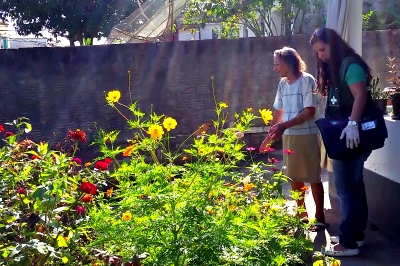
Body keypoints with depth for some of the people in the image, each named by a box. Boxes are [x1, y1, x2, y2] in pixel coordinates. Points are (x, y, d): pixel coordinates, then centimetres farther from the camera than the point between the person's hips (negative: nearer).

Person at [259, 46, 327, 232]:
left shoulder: (307, 80, -10)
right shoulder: (282, 84, 10)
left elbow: (309, 111, -16)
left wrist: (284, 125, -20)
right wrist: (270, 134, 14)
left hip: (306, 136, -6)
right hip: (288, 136, 7)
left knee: (313, 177, 2)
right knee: (294, 177, 12)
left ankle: (320, 218, 14)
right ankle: (301, 214, 27)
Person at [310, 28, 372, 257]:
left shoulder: (351, 66, -14)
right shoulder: (333, 69, 16)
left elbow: (360, 94, -29)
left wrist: (353, 124, -39)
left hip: (351, 136, -10)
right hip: (342, 136, 10)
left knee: (346, 187, -5)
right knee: (354, 184, 15)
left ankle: (348, 242, 2)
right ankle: (357, 234, 26)